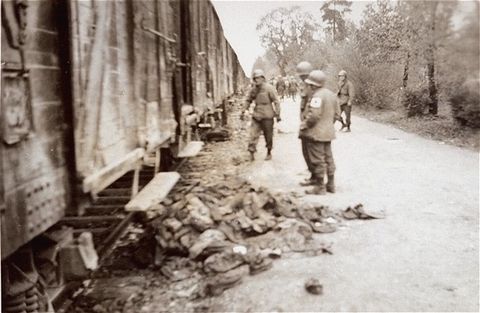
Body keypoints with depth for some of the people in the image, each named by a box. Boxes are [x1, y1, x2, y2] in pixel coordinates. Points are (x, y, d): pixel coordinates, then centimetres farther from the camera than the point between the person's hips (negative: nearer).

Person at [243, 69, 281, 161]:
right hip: (256, 115, 4)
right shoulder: (254, 90, 8)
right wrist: (244, 110, 11)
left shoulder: (269, 88, -8)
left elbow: (276, 102, -8)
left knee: (268, 136, 7)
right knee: (253, 134, -6)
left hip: (267, 116, -4)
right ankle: (251, 153, -5)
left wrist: (277, 114, -11)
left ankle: (269, 153, 23)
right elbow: (248, 100, 21)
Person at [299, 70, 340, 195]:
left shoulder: (317, 96, -20)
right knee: (328, 158, 16)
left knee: (318, 161, -1)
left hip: (316, 134, -9)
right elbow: (336, 113, 14)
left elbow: (313, 116, -27)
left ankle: (320, 187, 6)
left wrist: (304, 125, -12)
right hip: (328, 133, 9)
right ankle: (331, 184, 24)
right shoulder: (331, 94, 10)